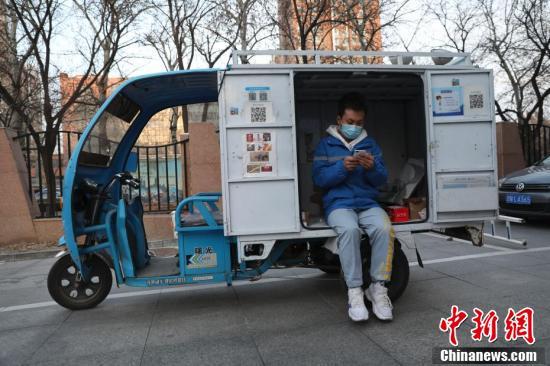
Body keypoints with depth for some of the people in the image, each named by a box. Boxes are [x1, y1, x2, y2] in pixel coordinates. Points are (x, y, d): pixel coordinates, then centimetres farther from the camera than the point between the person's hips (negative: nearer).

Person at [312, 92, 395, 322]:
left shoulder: (370, 144, 18)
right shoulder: (326, 144, 11)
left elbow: (382, 179, 10)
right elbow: (319, 178, -2)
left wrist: (372, 168, -12)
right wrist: (342, 167, -17)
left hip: (368, 202, 3)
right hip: (338, 203, -2)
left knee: (384, 228, -30)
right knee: (350, 230, -36)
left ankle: (378, 288, -18)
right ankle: (354, 291, -27)